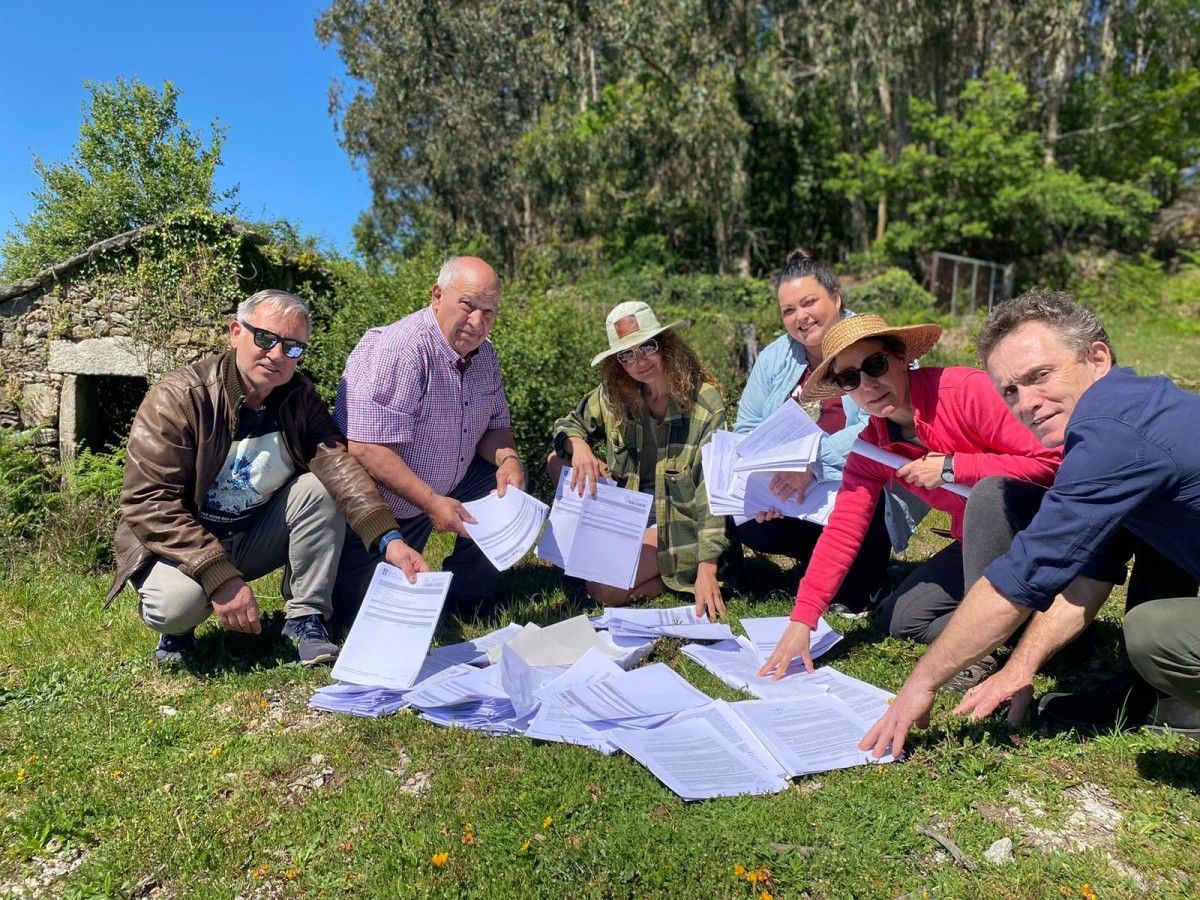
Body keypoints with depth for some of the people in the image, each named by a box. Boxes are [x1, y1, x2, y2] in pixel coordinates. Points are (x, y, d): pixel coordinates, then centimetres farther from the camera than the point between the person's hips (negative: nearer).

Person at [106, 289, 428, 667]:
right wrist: (221, 578, -34)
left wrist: (388, 540, -39)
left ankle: (306, 617, -9)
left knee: (321, 486, -21)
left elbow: (336, 462, -23)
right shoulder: (177, 397, -20)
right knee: (177, 602, -35)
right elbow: (148, 501, -24)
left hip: (260, 534, 4)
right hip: (184, 543, -3)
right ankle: (177, 626, 4)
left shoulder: (299, 397, -7)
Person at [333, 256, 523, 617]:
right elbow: (367, 449, -30)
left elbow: (496, 424, 6)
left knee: (510, 480, -8)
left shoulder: (484, 355, 1)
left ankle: (469, 595, 6)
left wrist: (508, 460, -16)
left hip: (446, 489, 7)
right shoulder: (396, 351, -26)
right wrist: (431, 503, -32)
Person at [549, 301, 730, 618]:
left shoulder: (705, 401, -20)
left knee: (604, 589, -21)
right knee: (558, 461, -5)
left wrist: (707, 569, -27)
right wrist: (578, 445, -19)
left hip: (677, 521, -6)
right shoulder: (614, 393, -5)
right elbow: (570, 423, 8)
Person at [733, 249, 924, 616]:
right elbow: (747, 430, 3)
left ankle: (864, 583, 0)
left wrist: (815, 463, -35)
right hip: (787, 491, 5)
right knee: (745, 524, -17)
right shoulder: (774, 358, 6)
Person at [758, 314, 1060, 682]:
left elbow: (1048, 462, -27)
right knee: (900, 619, 3)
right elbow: (841, 531, -11)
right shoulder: (870, 449, -7)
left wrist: (951, 467, -29)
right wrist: (801, 620, -16)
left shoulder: (967, 390, -25)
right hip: (980, 541, 6)